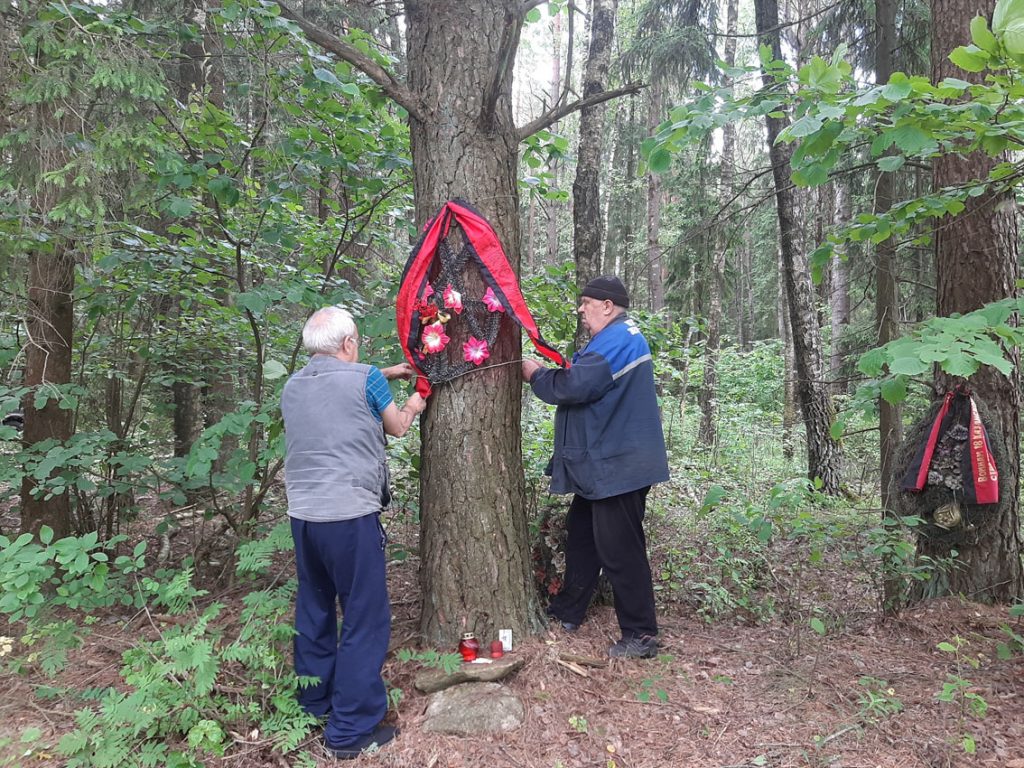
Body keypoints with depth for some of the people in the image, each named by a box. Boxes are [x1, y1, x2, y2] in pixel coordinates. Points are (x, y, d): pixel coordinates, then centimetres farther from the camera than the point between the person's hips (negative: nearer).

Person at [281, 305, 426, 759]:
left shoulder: (293, 386, 9)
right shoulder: (364, 378, -8)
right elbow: (398, 428, 8)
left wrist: (385, 375, 32)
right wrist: (413, 406, 28)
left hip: (302, 516, 7)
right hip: (349, 515, -7)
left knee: (313, 611, 20)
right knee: (365, 619, 3)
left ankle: (312, 705, 35)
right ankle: (351, 730, 9)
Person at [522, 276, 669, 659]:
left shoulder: (617, 339, -19)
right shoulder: (618, 337, 17)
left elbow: (576, 386, -26)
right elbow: (588, 384, 19)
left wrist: (536, 374, -9)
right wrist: (547, 372, 7)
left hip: (618, 465, -11)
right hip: (603, 464, 11)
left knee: (620, 549, -2)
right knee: (581, 536, 19)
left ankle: (640, 634, 10)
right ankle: (567, 611, 33)